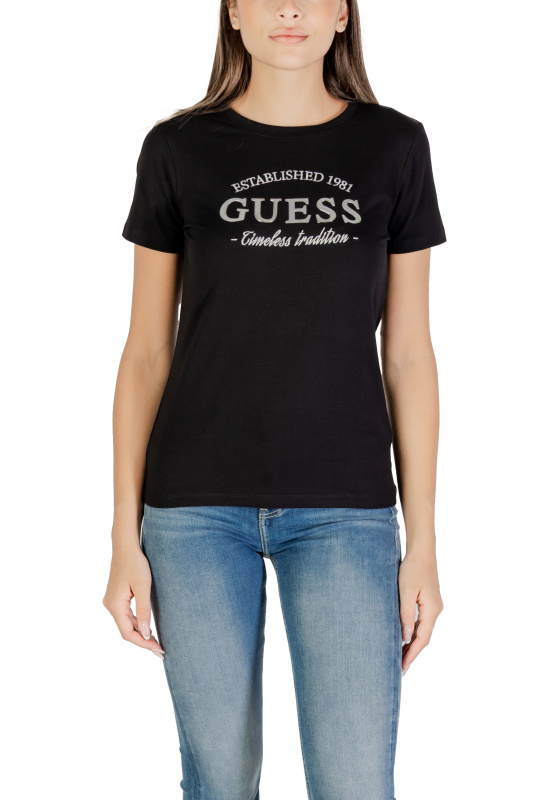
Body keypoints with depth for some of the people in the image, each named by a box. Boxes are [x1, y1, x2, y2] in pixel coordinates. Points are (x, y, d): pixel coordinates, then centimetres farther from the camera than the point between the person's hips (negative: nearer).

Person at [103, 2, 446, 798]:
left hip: (345, 507, 0)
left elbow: (407, 353, 4)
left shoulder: (394, 146, 3)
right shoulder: (179, 148, 2)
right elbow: (147, 351, 3)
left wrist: (423, 543, 1)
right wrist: (126, 538, -1)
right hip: (198, 504, 0)